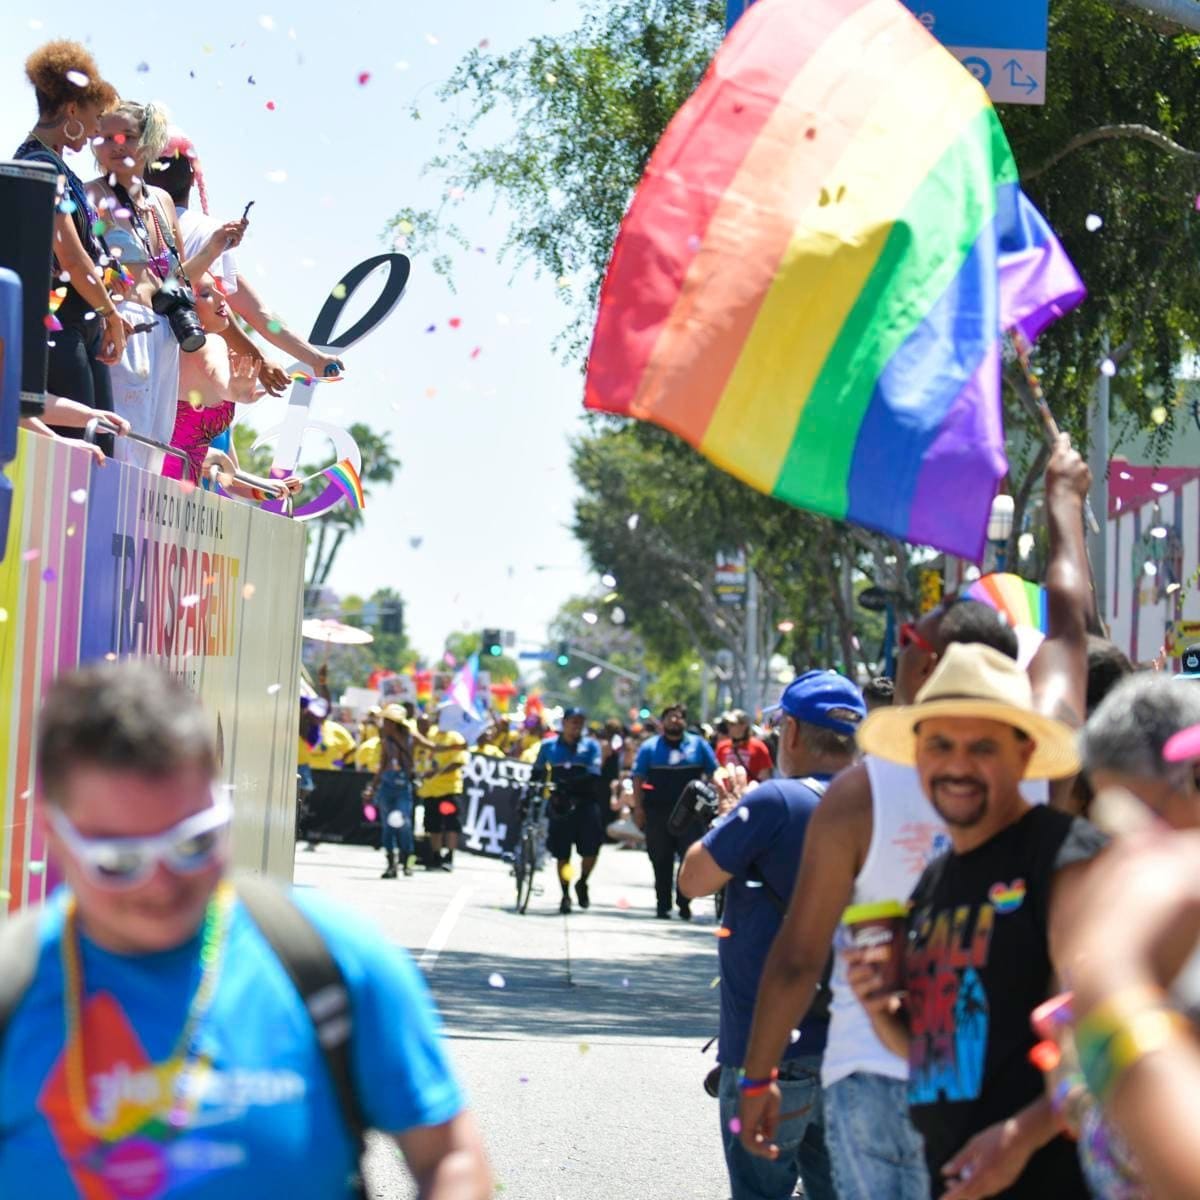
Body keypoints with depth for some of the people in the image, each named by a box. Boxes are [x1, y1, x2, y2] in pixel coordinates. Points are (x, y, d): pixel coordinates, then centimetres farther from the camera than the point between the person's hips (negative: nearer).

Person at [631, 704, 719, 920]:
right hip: (658, 811, 0)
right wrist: (638, 807, -5)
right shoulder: (649, 747, 8)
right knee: (661, 862, 5)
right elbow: (638, 779, 4)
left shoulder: (698, 745, 9)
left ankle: (684, 902, 5)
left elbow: (713, 774, 9)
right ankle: (663, 904, 12)